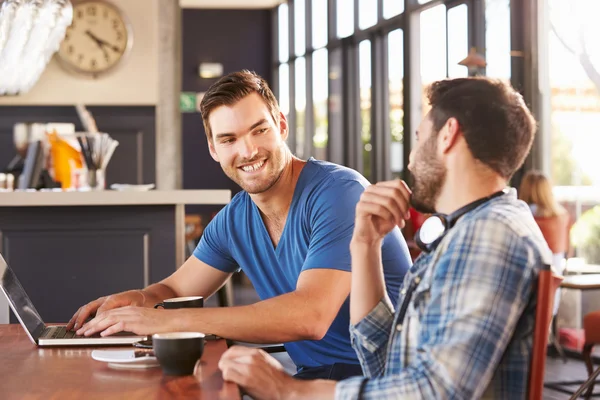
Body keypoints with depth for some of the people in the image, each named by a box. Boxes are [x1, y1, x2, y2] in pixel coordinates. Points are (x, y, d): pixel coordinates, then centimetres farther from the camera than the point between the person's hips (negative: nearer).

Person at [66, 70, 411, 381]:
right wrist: (138, 299, -9)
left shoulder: (339, 193, -19)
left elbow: (309, 316, -30)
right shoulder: (234, 220, 5)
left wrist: (167, 320, -29)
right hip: (315, 376, 6)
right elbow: (177, 289, 18)